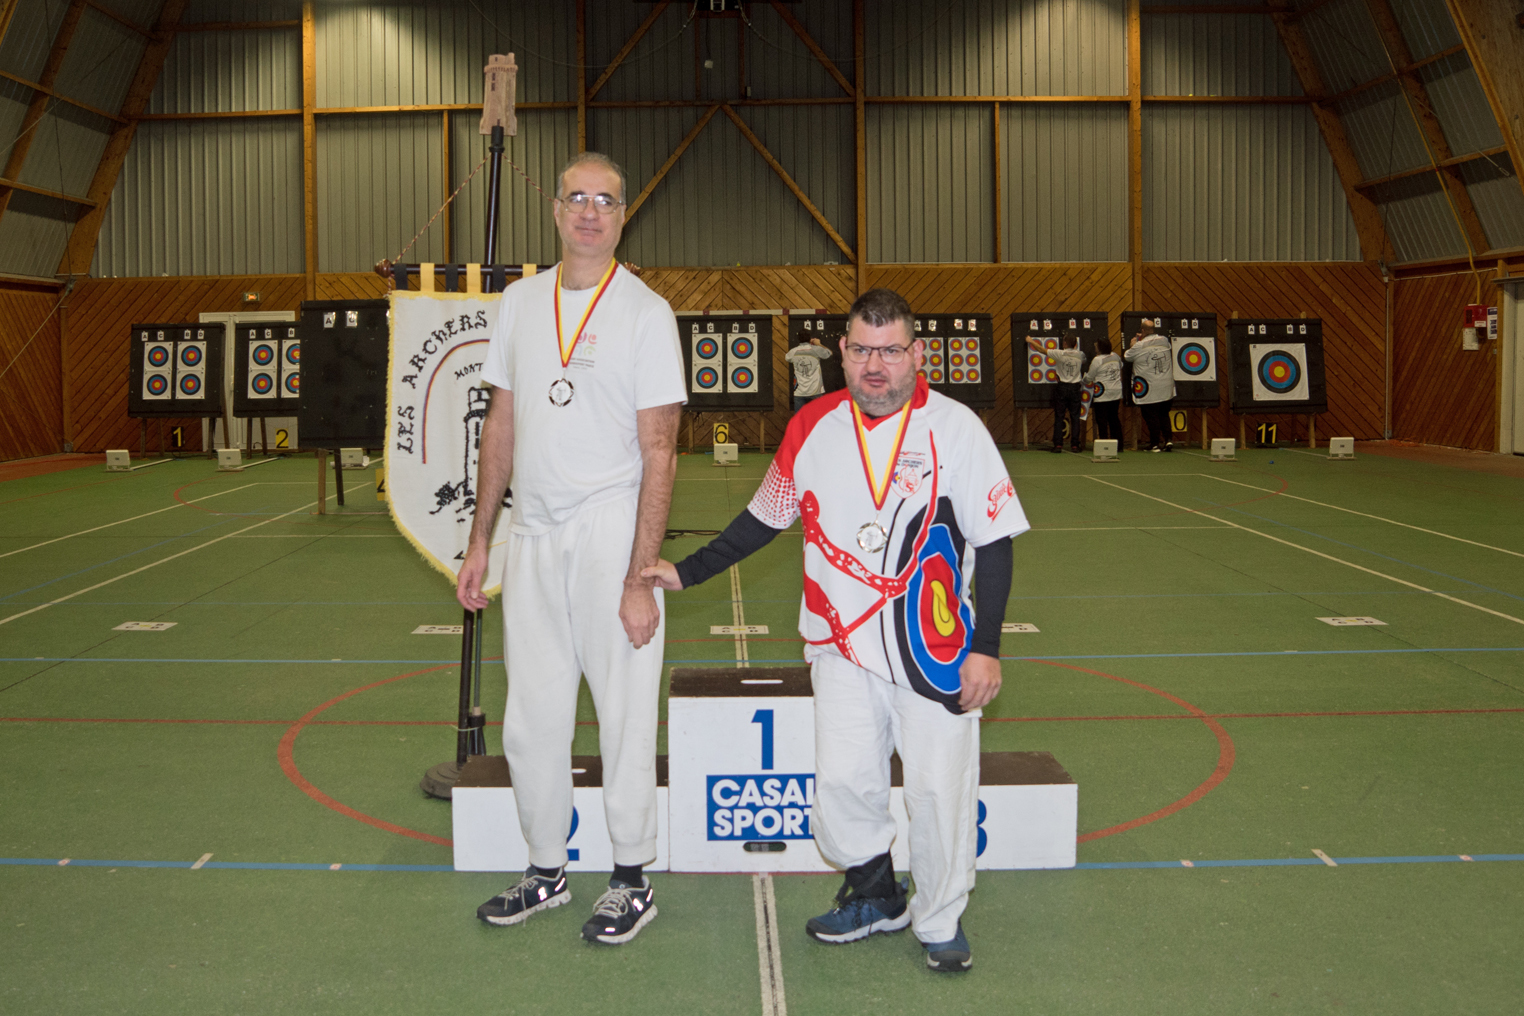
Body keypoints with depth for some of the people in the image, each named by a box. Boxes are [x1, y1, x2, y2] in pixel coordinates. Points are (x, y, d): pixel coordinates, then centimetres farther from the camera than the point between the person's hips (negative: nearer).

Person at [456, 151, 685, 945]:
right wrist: (479, 542, 11)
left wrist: (640, 577, -15)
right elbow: (501, 425, 15)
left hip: (608, 530, -5)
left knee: (624, 710, 2)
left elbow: (658, 453, -9)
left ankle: (633, 880, 17)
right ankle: (546, 872, 26)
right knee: (532, 716, 11)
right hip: (533, 531, 5)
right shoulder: (520, 303, 10)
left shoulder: (645, 312, -5)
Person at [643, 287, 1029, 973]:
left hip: (936, 650, -2)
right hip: (842, 645, 2)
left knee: (939, 787, -3)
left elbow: (994, 543, -1)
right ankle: (874, 896, 22)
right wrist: (685, 573, 14)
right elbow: (764, 519, 16)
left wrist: (986, 650, -6)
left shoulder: (956, 428, -5)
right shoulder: (811, 428, 3)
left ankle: (939, 919, 21)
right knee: (843, 783, -6)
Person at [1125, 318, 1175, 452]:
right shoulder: (1164, 341, -1)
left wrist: (1132, 345, 19)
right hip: (1166, 387, 5)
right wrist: (1144, 338, 29)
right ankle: (1168, 440, 9)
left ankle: (1155, 444, 3)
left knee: (1151, 417, 2)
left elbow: (1127, 357, 1)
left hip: (1149, 390, -5)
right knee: (1164, 415, 16)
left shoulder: (1139, 346, -15)